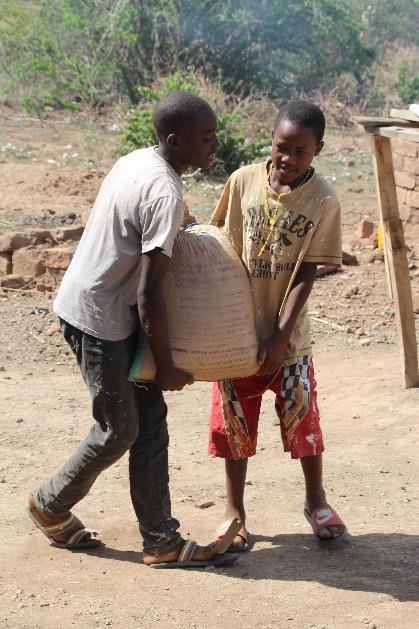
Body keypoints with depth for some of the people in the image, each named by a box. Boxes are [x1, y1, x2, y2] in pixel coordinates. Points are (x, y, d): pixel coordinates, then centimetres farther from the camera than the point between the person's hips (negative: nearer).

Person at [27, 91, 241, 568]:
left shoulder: (134, 160, 3)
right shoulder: (165, 196, -24)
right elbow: (148, 296, -23)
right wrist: (166, 366, -14)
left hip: (111, 312, 9)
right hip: (97, 319, -9)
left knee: (150, 420, 9)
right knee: (119, 429, 4)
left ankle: (160, 540, 13)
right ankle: (50, 506, 26)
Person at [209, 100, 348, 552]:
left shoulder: (322, 201, -12)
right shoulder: (243, 181, -6)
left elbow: (307, 274, -12)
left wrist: (280, 336, -16)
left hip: (287, 333, -2)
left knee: (301, 414, 7)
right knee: (234, 420, 9)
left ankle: (315, 500, 30)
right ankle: (234, 510, 24)